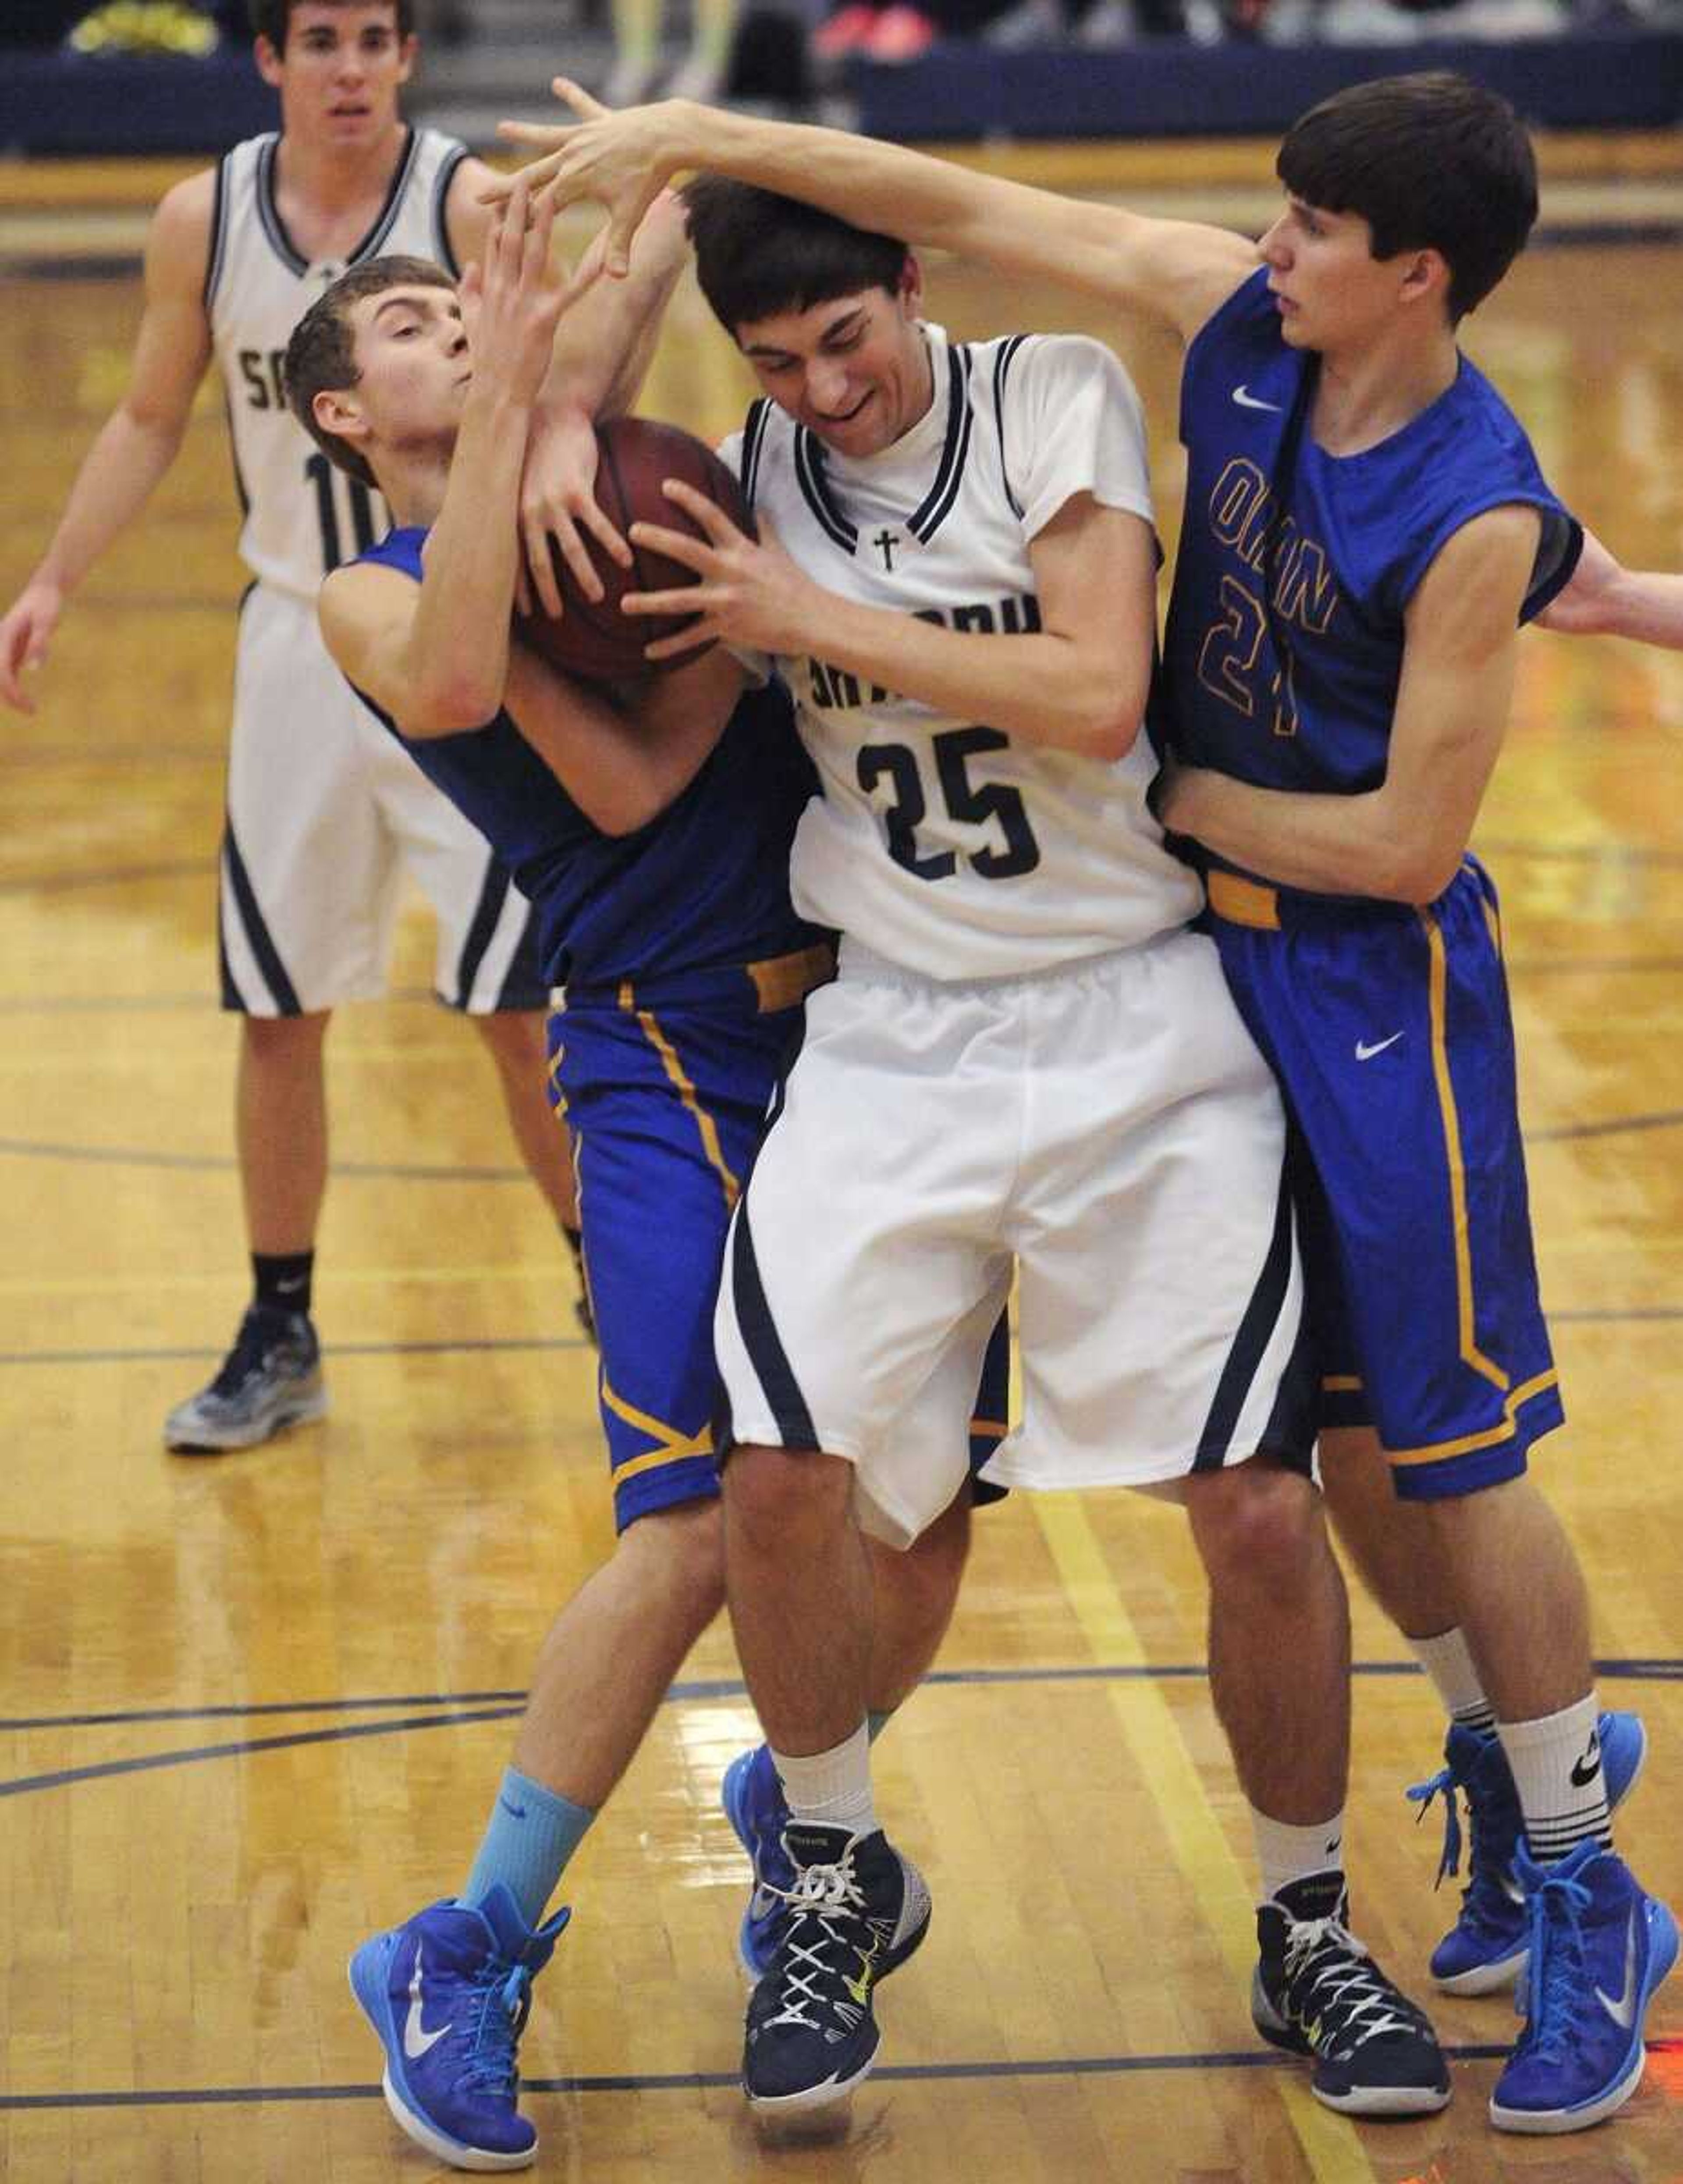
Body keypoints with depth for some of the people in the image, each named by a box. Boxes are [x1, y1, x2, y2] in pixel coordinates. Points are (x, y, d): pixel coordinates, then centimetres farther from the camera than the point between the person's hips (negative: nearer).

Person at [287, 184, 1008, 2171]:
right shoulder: (375, 597, 3)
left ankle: (797, 1808, 36)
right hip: (674, 1056, -5)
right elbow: (453, 686, -23)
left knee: (924, 1517, 6)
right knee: (697, 1534, -16)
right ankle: (466, 1962, -1)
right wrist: (508, 401, -20)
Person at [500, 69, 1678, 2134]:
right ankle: (1516, 1760, 34)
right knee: (1334, 1423, 15)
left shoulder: (1474, 519, -24)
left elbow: (1409, 841, -22)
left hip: (1376, 985, -7)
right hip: (1222, 946, 7)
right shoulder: (1240, 317, -6)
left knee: (1451, 1445, -1)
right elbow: (969, 208, -2)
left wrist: (1177, 798, -11)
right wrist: (693, 136, -6)